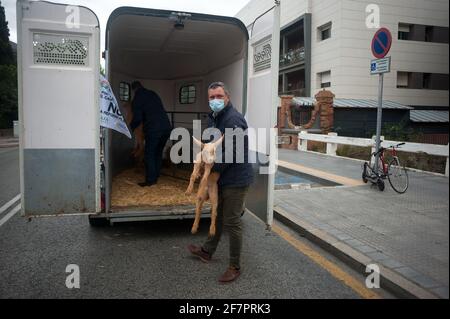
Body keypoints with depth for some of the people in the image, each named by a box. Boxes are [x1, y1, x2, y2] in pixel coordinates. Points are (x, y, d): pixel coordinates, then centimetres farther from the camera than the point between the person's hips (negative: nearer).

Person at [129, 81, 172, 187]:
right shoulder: (153, 94, 19)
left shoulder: (137, 99, 0)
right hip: (166, 127, 6)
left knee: (149, 154, 3)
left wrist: (130, 128, 13)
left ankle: (150, 180, 3)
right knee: (158, 153, 16)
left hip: (153, 129, -6)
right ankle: (155, 177, 21)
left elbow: (137, 118, -5)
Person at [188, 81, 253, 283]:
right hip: (221, 177, 10)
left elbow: (233, 152, -27)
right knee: (217, 215, 24)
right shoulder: (213, 118, 10)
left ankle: (235, 267, 17)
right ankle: (207, 251, 44)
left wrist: (213, 167, -15)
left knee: (232, 222, 0)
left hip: (236, 180, -10)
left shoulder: (233, 119, -22)